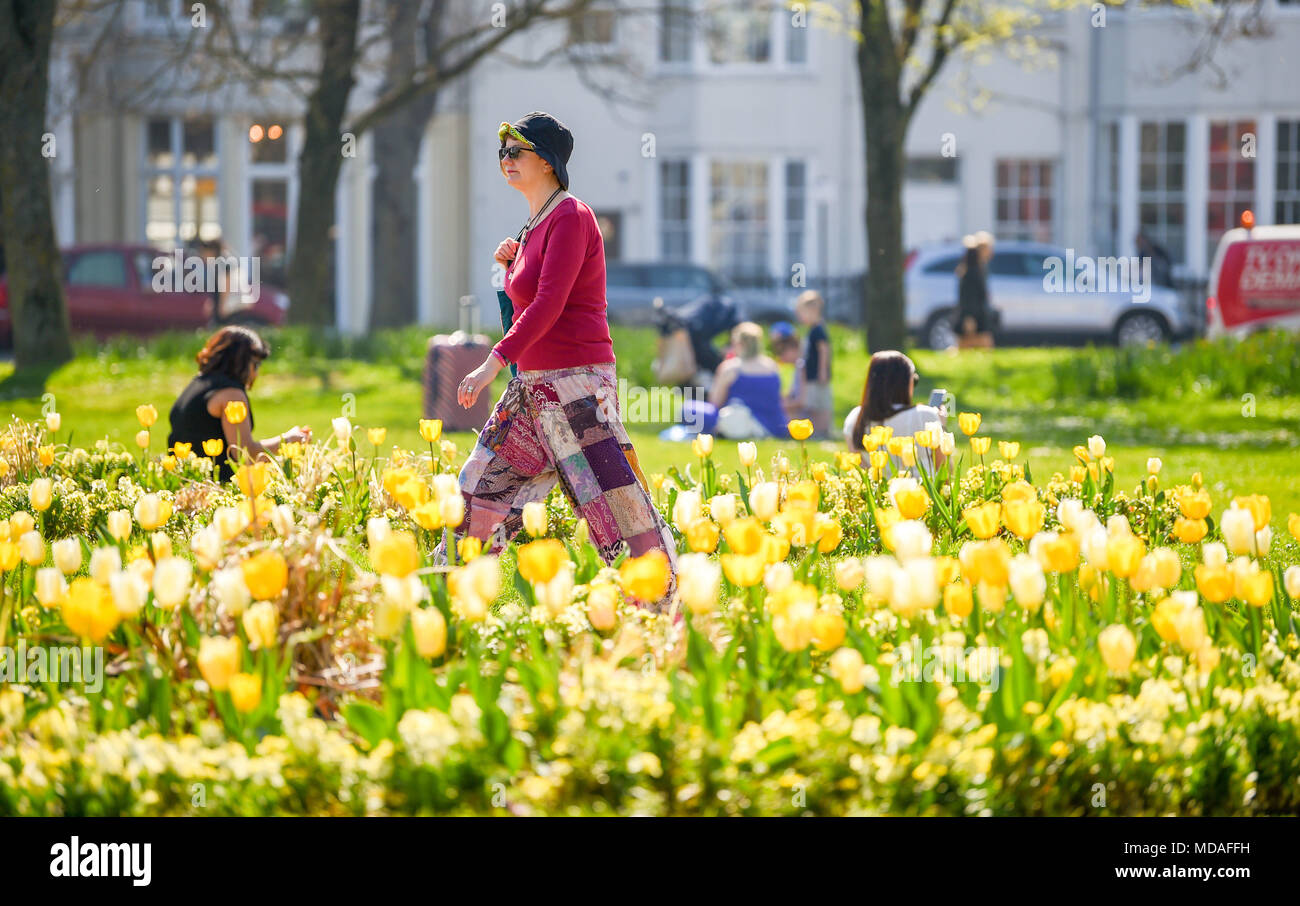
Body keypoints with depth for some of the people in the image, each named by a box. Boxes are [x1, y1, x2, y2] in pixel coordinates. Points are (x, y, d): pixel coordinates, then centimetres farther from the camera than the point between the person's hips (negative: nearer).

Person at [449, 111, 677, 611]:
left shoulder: (570, 217, -12)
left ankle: (662, 605, -5)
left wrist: (494, 363, -24)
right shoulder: (537, 224, 16)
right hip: (533, 383, 10)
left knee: (613, 502, -9)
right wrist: (512, 263, 8)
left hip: (576, 381, -10)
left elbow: (549, 304, -20)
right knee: (483, 484, 11)